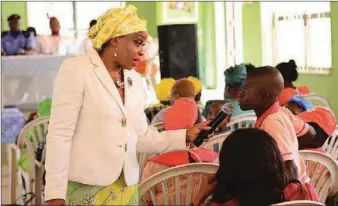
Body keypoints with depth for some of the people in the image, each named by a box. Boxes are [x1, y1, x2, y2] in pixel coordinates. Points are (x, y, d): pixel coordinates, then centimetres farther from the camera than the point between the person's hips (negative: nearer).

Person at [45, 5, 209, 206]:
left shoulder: (134, 80, 9)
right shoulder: (76, 69, -9)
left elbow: (141, 137, 10)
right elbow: (59, 135, -12)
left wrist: (186, 136, -1)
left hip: (126, 187, 6)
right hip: (85, 187, -6)